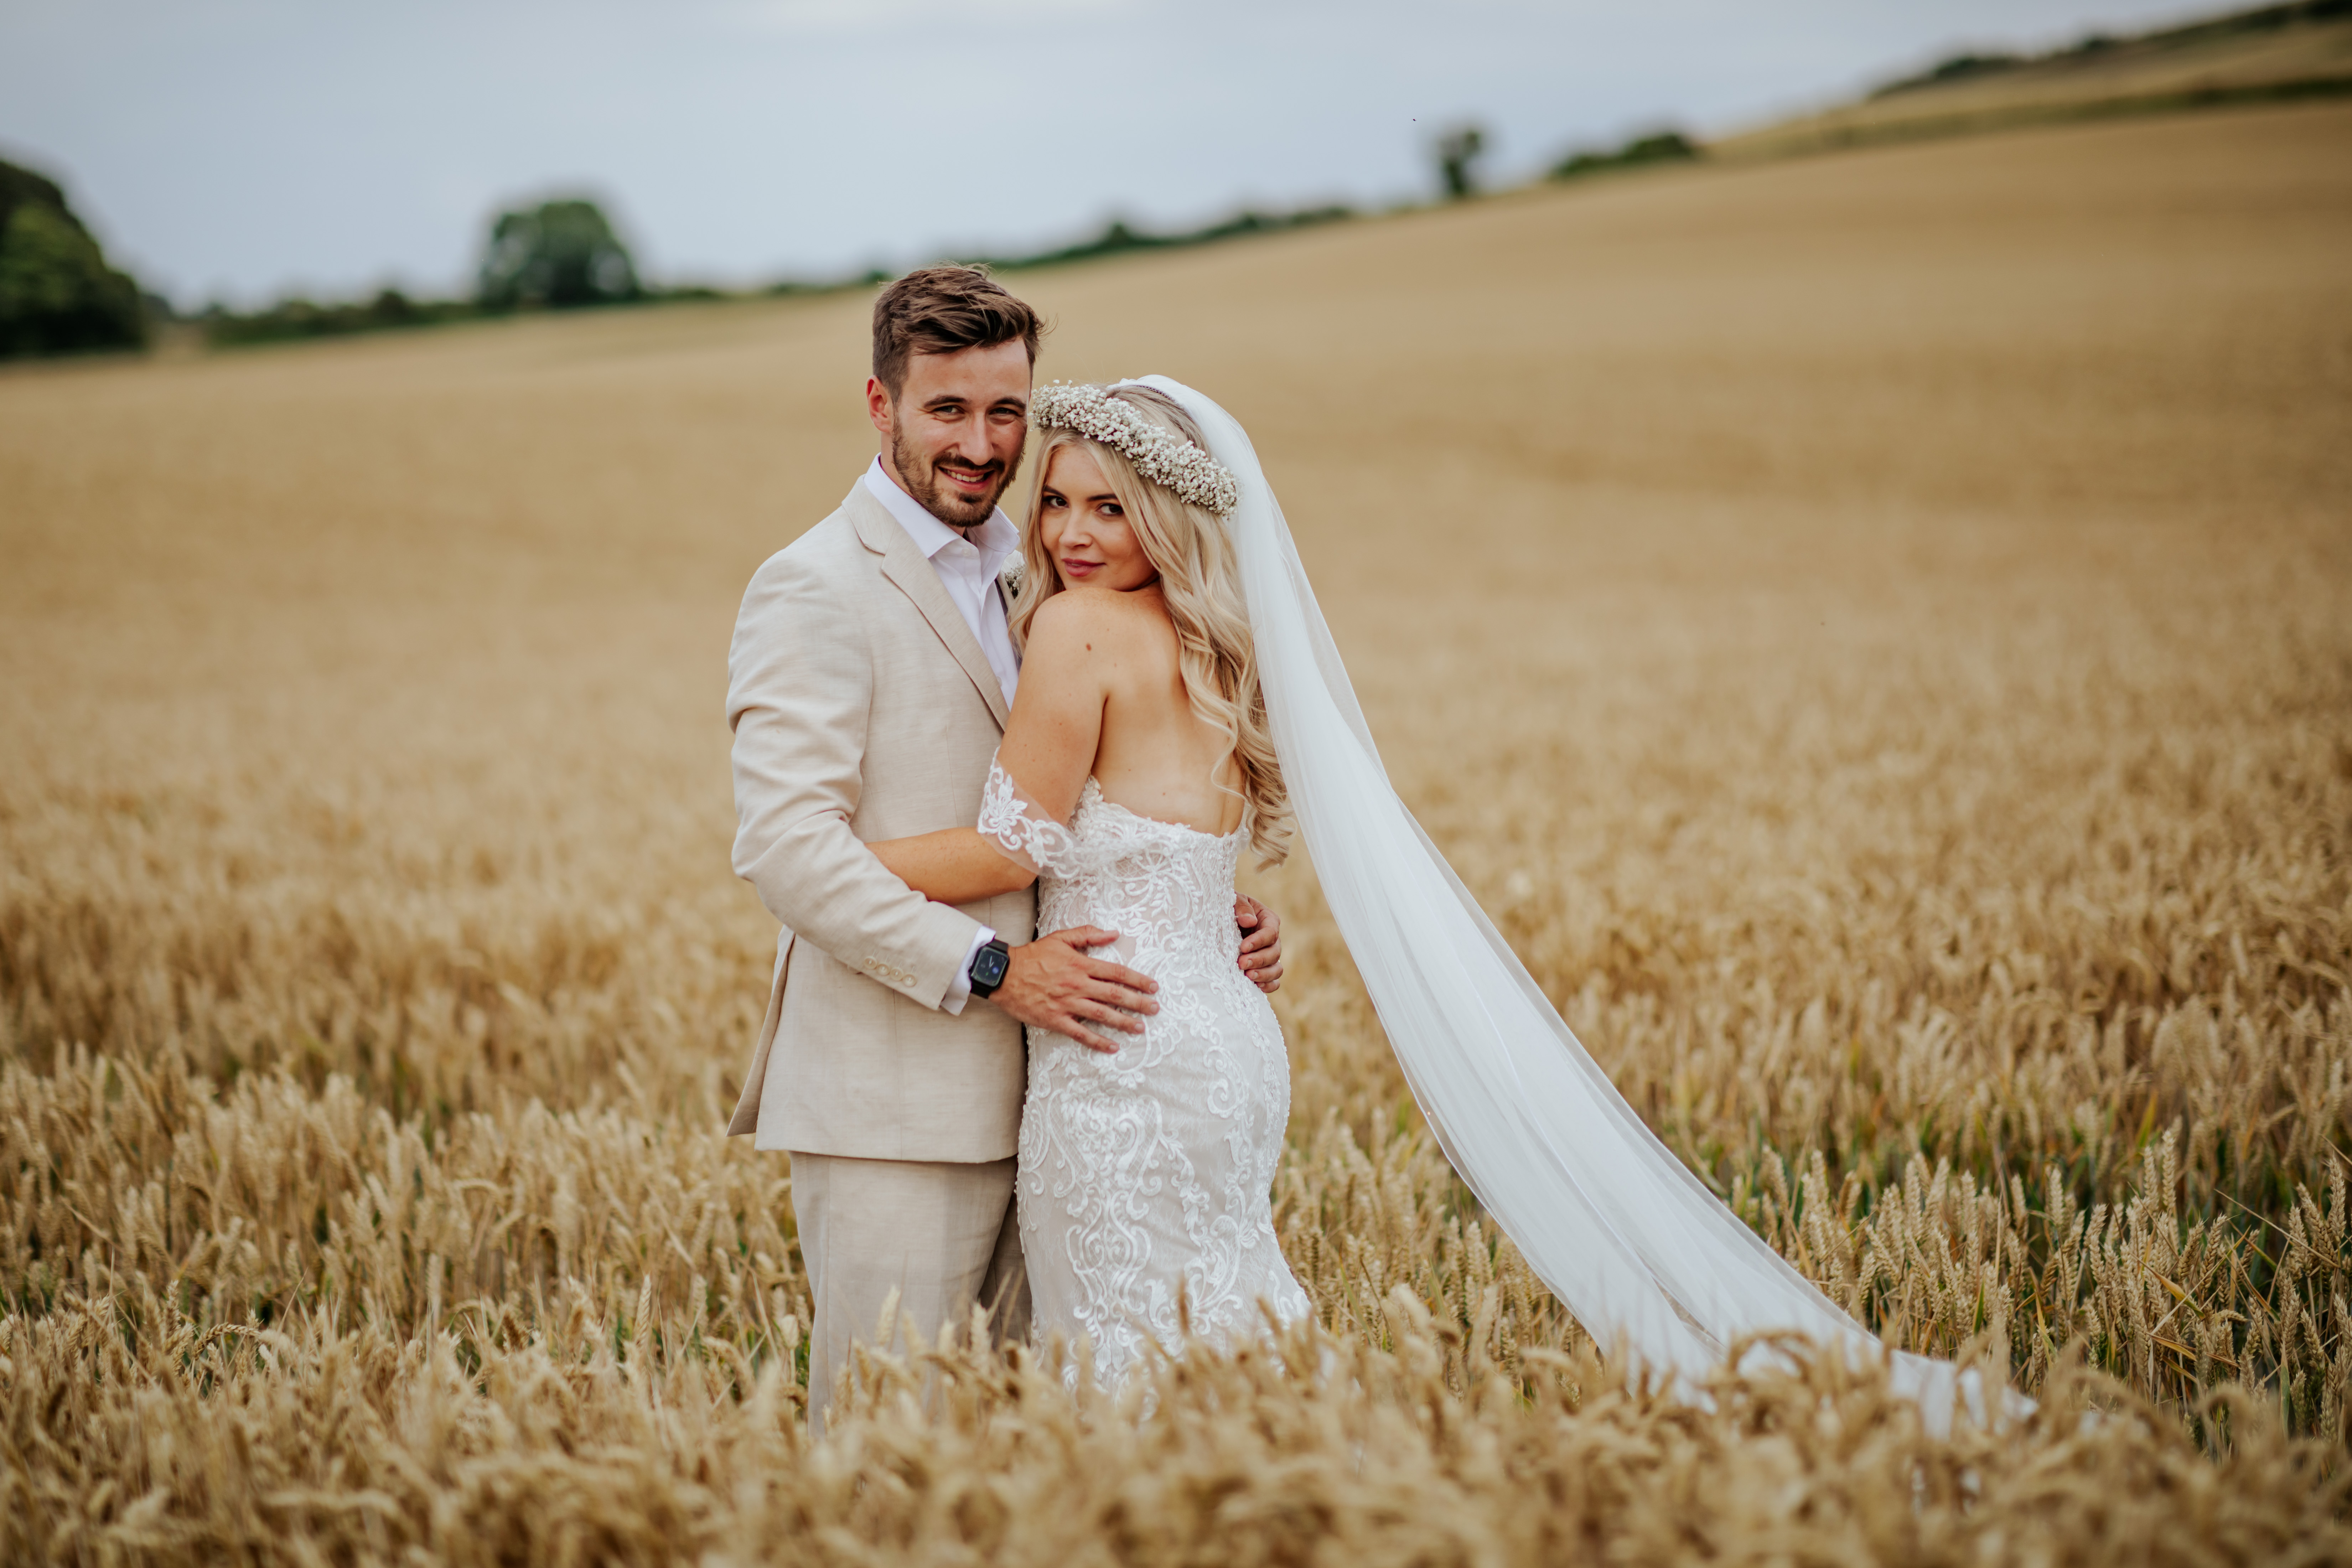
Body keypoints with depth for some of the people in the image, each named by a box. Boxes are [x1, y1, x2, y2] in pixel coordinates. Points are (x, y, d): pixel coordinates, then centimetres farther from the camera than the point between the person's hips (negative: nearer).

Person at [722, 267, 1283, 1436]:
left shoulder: (1019, 581, 17)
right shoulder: (813, 590, -9)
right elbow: (786, 846, -18)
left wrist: (1211, 911, 5)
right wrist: (990, 969, -21)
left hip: (1030, 1095, 8)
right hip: (889, 1103, -8)